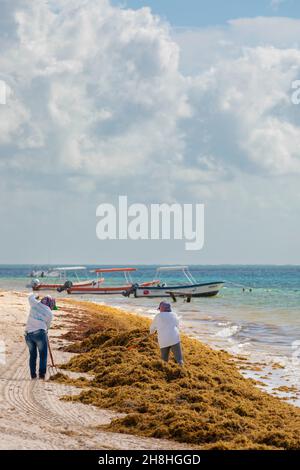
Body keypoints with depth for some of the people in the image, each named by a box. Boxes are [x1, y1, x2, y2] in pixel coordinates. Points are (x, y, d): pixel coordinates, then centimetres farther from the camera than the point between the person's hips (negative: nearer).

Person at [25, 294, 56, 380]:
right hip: (40, 334, -4)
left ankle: (33, 374, 15)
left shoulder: (36, 304, 7)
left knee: (32, 355, 18)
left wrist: (35, 297, 49)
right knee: (43, 355, 8)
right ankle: (42, 374, -3)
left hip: (28, 334, 4)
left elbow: (30, 298, 28)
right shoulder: (50, 313, 4)